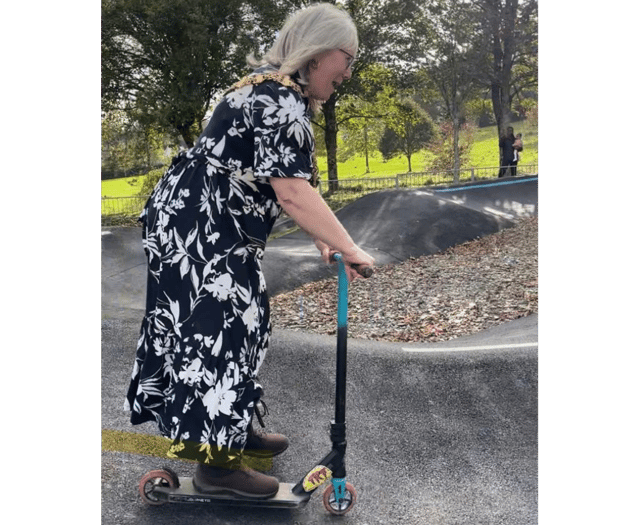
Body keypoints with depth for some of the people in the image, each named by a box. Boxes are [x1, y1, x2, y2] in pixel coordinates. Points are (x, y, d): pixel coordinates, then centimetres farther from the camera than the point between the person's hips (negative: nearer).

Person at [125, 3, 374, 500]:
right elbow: (292, 193, -29)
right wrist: (348, 248, -23)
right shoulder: (280, 100, -20)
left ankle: (234, 430, 30)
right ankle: (217, 462, 5)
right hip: (195, 229, -11)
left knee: (234, 326, 16)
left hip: (213, 230, 11)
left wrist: (322, 237, 11)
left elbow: (285, 183, 15)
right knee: (217, 332, -6)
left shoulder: (278, 92, 14)